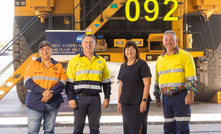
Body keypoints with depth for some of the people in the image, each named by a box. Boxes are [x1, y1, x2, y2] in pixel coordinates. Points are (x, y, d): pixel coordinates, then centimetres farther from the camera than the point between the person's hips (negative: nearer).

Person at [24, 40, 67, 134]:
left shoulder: (58, 66, 11)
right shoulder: (33, 64, 8)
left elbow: (62, 83, 1)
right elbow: (27, 82, -3)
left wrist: (51, 93, -16)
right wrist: (42, 91, -16)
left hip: (53, 103, 2)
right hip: (35, 102, -2)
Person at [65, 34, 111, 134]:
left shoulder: (101, 61, 12)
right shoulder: (74, 60, 5)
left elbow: (106, 82, 14)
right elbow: (69, 82, 2)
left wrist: (107, 98, 5)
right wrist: (71, 99, -7)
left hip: (95, 98, 2)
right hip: (80, 97, -2)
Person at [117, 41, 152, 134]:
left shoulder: (142, 64, -4)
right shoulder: (123, 66, 14)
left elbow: (147, 84, -10)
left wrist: (144, 101, -16)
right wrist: (119, 102, 14)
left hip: (138, 103, -6)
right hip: (125, 103, 6)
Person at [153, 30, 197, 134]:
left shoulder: (184, 56, -3)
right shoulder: (160, 59, 15)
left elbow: (191, 78, -9)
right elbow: (157, 80, 21)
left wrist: (190, 94, -17)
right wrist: (157, 97, 18)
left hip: (181, 97, -5)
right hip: (166, 98, 6)